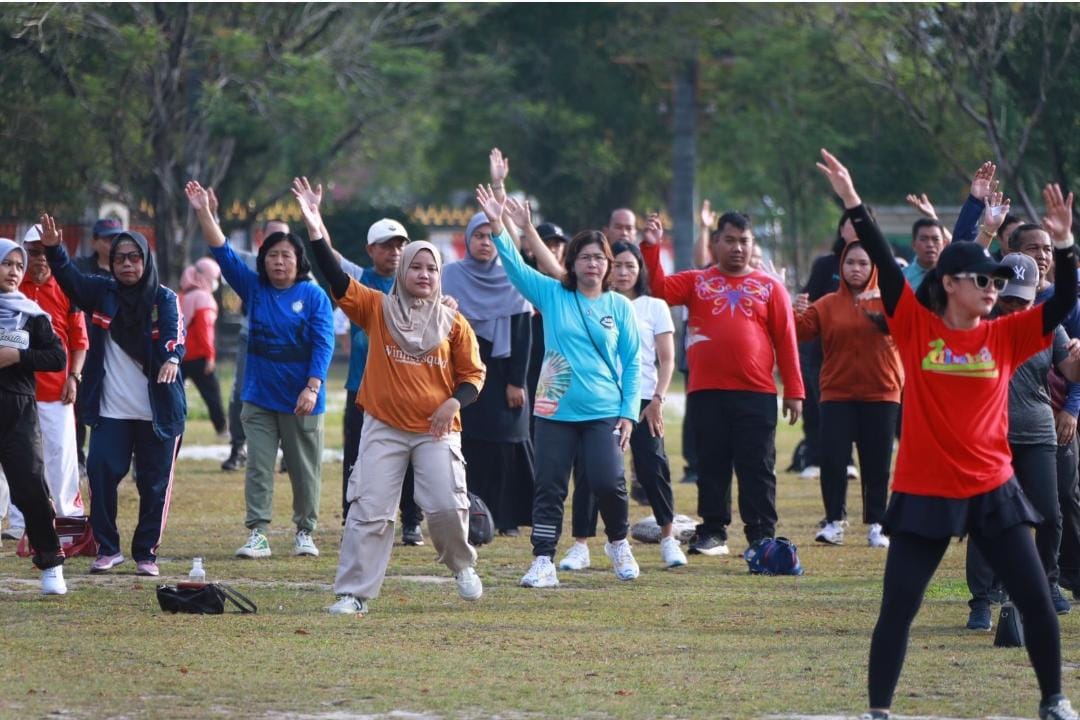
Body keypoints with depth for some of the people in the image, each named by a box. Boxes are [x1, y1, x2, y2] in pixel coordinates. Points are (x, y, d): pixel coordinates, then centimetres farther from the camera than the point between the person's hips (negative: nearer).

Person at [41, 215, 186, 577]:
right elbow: (69, 278, -10)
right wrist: (53, 249, -30)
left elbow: (174, 333, -18)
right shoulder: (101, 292, 6)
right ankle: (107, 548, 4)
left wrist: (172, 357, -40)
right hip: (111, 410, 1)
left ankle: (146, 553, 15)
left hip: (159, 411, -1)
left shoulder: (164, 299, -1)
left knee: (155, 484, 3)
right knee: (101, 474, -8)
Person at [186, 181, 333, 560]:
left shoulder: (314, 296, -5)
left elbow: (323, 344, -10)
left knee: (305, 469, 6)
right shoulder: (254, 289, 5)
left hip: (301, 401, -3)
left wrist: (312, 389, -19)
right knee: (258, 468, -1)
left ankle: (305, 532, 17)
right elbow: (223, 253, -1)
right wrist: (203, 213, -10)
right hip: (259, 398, 3)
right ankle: (257, 535, -2)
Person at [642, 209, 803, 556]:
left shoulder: (769, 287, 7)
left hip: (756, 394, -1)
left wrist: (793, 391, 0)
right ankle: (713, 532, 15)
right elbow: (659, 289, -4)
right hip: (706, 393, 1)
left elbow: (786, 340, 5)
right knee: (711, 466, 7)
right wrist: (650, 249, -16)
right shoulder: (696, 282, 10)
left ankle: (762, 536, 4)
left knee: (757, 469, 0)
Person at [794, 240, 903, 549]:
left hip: (880, 395, -1)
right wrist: (798, 314, -27)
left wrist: (881, 311, -33)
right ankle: (834, 522, 3)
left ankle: (876, 525, 10)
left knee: (877, 464, 2)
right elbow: (804, 331, -5)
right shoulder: (828, 304, 6)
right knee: (832, 459, -6)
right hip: (837, 394, 1)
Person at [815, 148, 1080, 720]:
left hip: (992, 490, 2)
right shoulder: (917, 328, -2)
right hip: (924, 493, -2)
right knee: (897, 609, -2)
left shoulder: (1005, 336, 3)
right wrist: (853, 202, -17)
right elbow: (884, 264, -9)